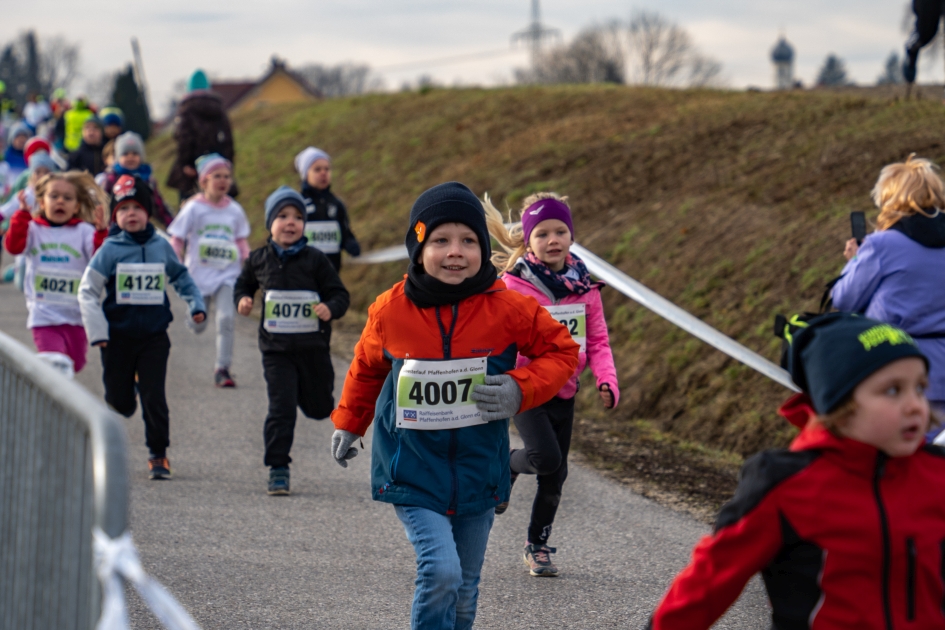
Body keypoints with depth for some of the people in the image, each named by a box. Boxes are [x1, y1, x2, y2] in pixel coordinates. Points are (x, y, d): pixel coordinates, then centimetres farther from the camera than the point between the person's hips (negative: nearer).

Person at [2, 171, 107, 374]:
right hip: (44, 317, -2)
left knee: (74, 366, 16)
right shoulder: (33, 230, 1)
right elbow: (13, 246, -16)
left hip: (76, 317, 2)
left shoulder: (84, 231, 1)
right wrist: (23, 214, -24)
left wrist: (101, 232, -28)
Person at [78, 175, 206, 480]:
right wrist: (97, 331, -10)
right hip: (118, 337, 0)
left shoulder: (161, 247, 2)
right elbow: (87, 291, -3)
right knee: (120, 402, 7)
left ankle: (158, 455, 7)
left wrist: (196, 304, 8)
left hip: (154, 337, 0)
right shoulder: (110, 250, -5)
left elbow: (181, 278, 20)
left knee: (154, 398, -6)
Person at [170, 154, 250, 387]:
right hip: (199, 274, -1)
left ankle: (222, 369, -7)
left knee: (226, 318, -15)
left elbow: (242, 241, 15)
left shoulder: (235, 210, 4)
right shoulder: (194, 208, -4)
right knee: (197, 326, 7)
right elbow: (176, 240, -1)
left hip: (228, 274, 1)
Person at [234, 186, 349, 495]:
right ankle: (278, 469, -1)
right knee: (281, 408, -7)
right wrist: (243, 299, -1)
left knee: (319, 408, 12)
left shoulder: (315, 260, -5)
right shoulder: (259, 260, 2)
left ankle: (305, 390, 48)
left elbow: (339, 293, -3)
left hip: (313, 346, 0)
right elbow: (244, 284, 20)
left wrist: (330, 309, -24)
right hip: (276, 349, 0)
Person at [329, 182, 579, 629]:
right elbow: (366, 366, 13)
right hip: (412, 471, -2)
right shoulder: (390, 312, -7)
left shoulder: (507, 309, -10)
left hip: (477, 472, 2)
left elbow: (561, 350, 3)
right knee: (440, 571, -20)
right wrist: (348, 424, 23)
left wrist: (522, 390, -14)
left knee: (464, 589, 11)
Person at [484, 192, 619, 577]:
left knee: (555, 475, 9)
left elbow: (598, 341, 7)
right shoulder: (514, 285, -11)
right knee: (546, 456, -24)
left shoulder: (583, 286, 2)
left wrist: (607, 381, -9)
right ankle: (506, 466, 9)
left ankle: (538, 545, 28)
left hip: (564, 391, 5)